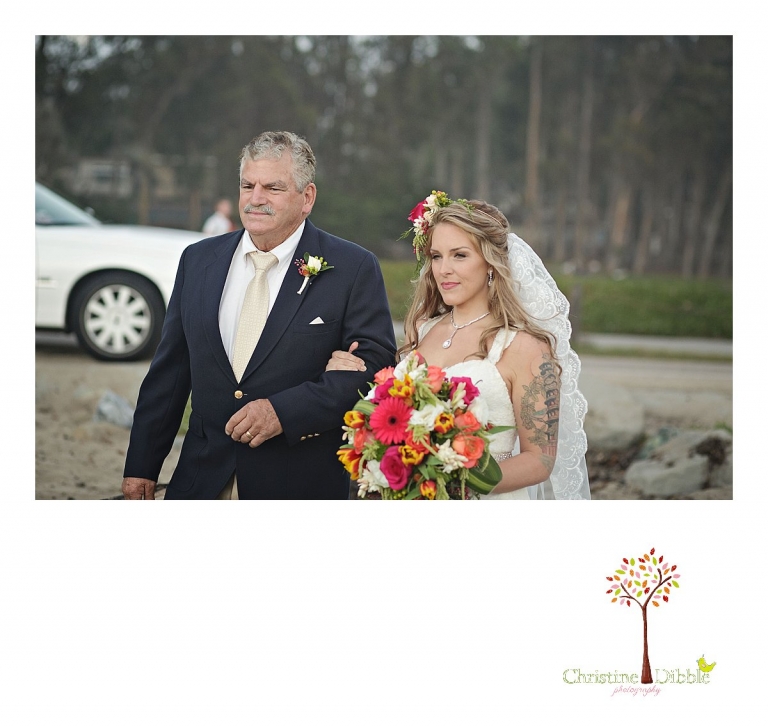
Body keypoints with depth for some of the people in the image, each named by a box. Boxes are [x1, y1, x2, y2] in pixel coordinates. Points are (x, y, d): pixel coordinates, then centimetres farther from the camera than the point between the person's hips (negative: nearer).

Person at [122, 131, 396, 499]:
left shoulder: (353, 269, -6)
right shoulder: (198, 260, 7)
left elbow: (375, 364, -12)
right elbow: (170, 369, 9)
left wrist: (284, 411, -21)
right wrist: (141, 464, 8)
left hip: (300, 484, -3)